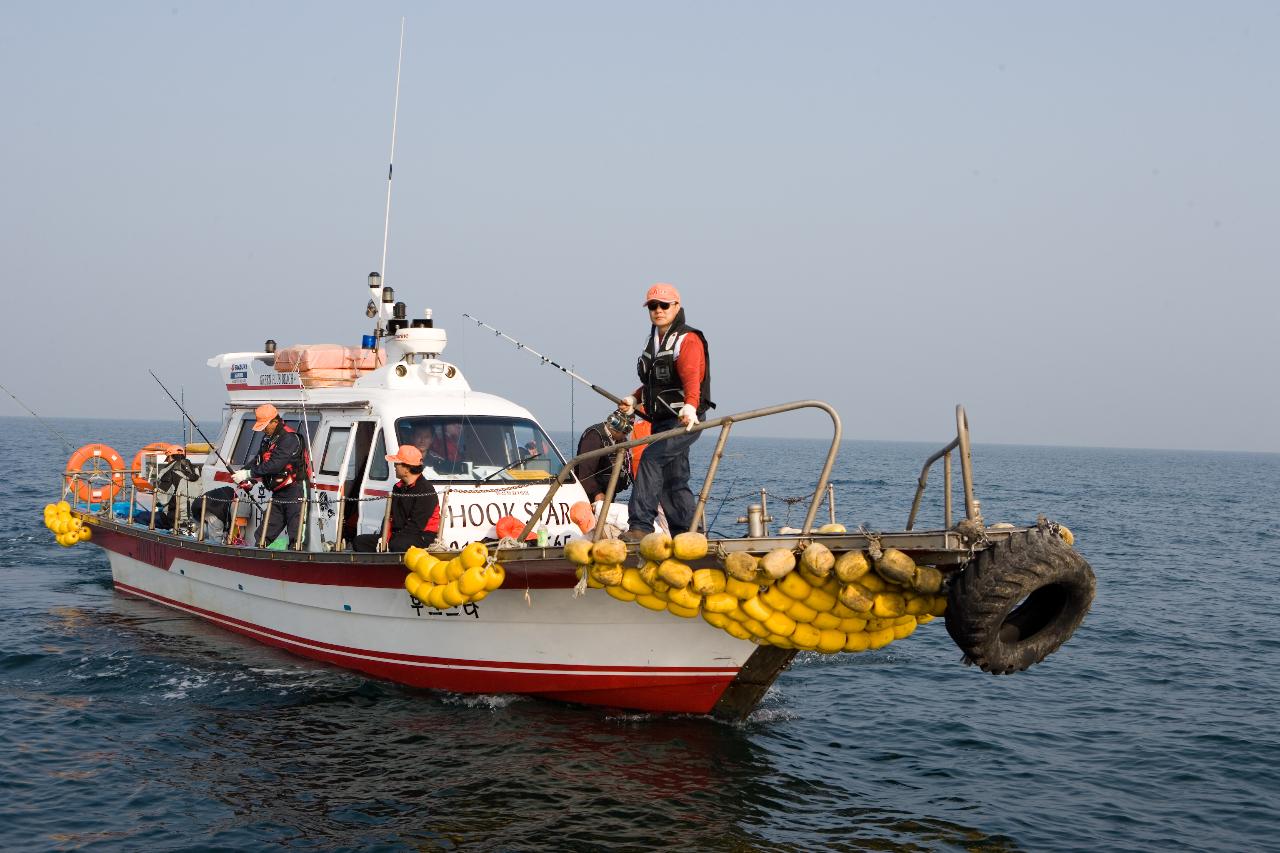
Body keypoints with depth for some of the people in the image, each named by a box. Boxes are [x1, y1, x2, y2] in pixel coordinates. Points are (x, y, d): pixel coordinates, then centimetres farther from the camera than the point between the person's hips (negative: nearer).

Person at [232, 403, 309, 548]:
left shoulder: (289, 438, -16)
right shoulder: (268, 440, 15)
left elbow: (274, 465, -24)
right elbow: (258, 461, 12)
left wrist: (248, 474, -21)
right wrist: (243, 473, -7)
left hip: (295, 493, -9)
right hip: (278, 495, 9)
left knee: (295, 538, -10)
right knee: (264, 536, 6)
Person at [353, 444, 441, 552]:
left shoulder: (426, 491, -13)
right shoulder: (398, 488, 17)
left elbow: (416, 525, -18)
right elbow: (389, 516, 16)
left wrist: (391, 540, -20)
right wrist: (383, 537, -3)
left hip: (421, 537, -9)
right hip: (397, 534, 9)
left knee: (397, 545, -41)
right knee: (359, 541, -3)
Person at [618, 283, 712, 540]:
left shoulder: (688, 340, -12)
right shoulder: (654, 340, 16)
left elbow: (692, 377, -29)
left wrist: (690, 406, -46)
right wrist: (634, 399, 14)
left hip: (686, 420, -9)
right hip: (662, 421, 9)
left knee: (651, 459, -24)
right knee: (673, 481, 9)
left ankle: (640, 526, -26)